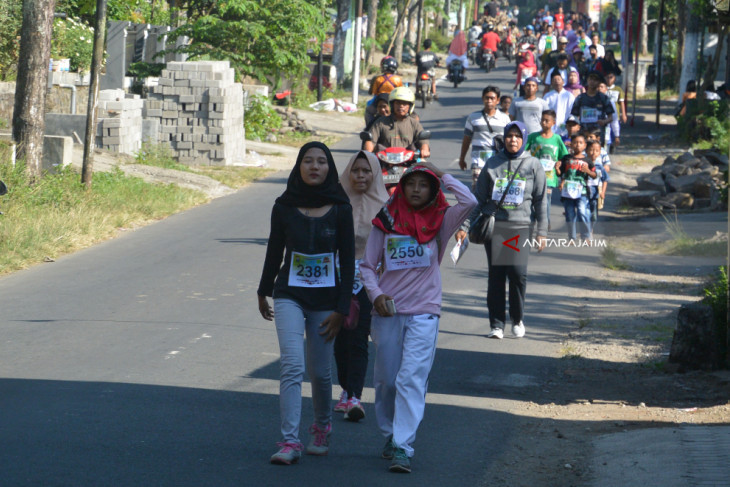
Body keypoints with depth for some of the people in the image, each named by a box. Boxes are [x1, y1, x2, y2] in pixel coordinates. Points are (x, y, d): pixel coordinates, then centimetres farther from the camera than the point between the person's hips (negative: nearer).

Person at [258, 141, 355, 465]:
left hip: (325, 299, 0)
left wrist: (341, 309, -5)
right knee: (292, 366, -14)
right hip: (289, 295, 0)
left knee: (319, 371, 6)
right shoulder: (285, 207, -1)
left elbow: (348, 260, -1)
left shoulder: (340, 210, -4)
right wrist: (263, 292, 20)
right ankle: (290, 442, -17)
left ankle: (322, 427, 34)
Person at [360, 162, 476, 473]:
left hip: (423, 313, -2)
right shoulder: (386, 221, 5)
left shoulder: (440, 221, 3)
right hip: (387, 312, 2)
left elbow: (469, 202, -14)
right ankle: (390, 434, 27)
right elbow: (368, 266, 8)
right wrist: (376, 294, -9)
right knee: (386, 380, 7)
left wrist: (442, 176, -3)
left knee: (412, 379, -12)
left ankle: (403, 448, -16)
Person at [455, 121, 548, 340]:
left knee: (517, 272, -14)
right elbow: (479, 199, 12)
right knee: (496, 275, -2)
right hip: (493, 225, 1)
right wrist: (465, 226, 6)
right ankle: (497, 324, 5)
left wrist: (542, 232, 2)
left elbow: (540, 200, 9)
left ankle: (518, 319, 5)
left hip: (519, 226, -1)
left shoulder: (533, 165, 8)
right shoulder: (493, 164, 9)